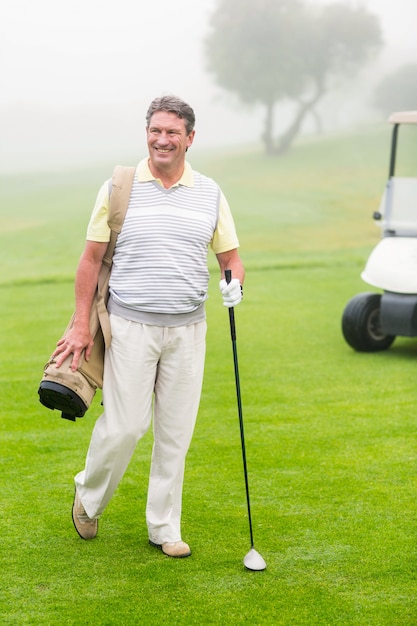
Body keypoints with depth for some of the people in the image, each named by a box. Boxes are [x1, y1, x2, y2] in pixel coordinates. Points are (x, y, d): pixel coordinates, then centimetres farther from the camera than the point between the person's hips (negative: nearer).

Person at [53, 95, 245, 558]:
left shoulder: (210, 194, 7)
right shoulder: (118, 188, 0)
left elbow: (230, 258, 13)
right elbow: (91, 259, 3)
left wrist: (234, 282, -11)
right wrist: (81, 324, -1)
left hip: (187, 329, 3)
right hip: (130, 325, -2)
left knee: (176, 432, 6)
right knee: (124, 424, -6)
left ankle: (165, 528, 19)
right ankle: (88, 496, 23)